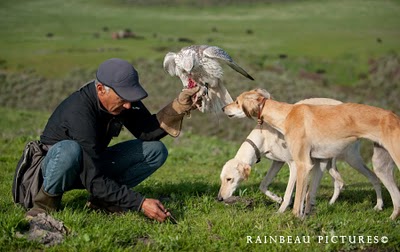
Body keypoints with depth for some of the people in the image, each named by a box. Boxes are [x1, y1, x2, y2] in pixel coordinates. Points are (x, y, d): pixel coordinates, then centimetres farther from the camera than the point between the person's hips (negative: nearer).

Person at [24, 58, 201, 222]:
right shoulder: (80, 111, -35)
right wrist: (140, 203, -40)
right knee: (69, 150, -43)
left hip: (94, 162, 7)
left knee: (156, 151, -10)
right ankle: (47, 201, -14)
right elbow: (93, 180, -37)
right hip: (57, 163, -7)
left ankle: (101, 199, -7)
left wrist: (179, 107, -22)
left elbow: (147, 132, -7)